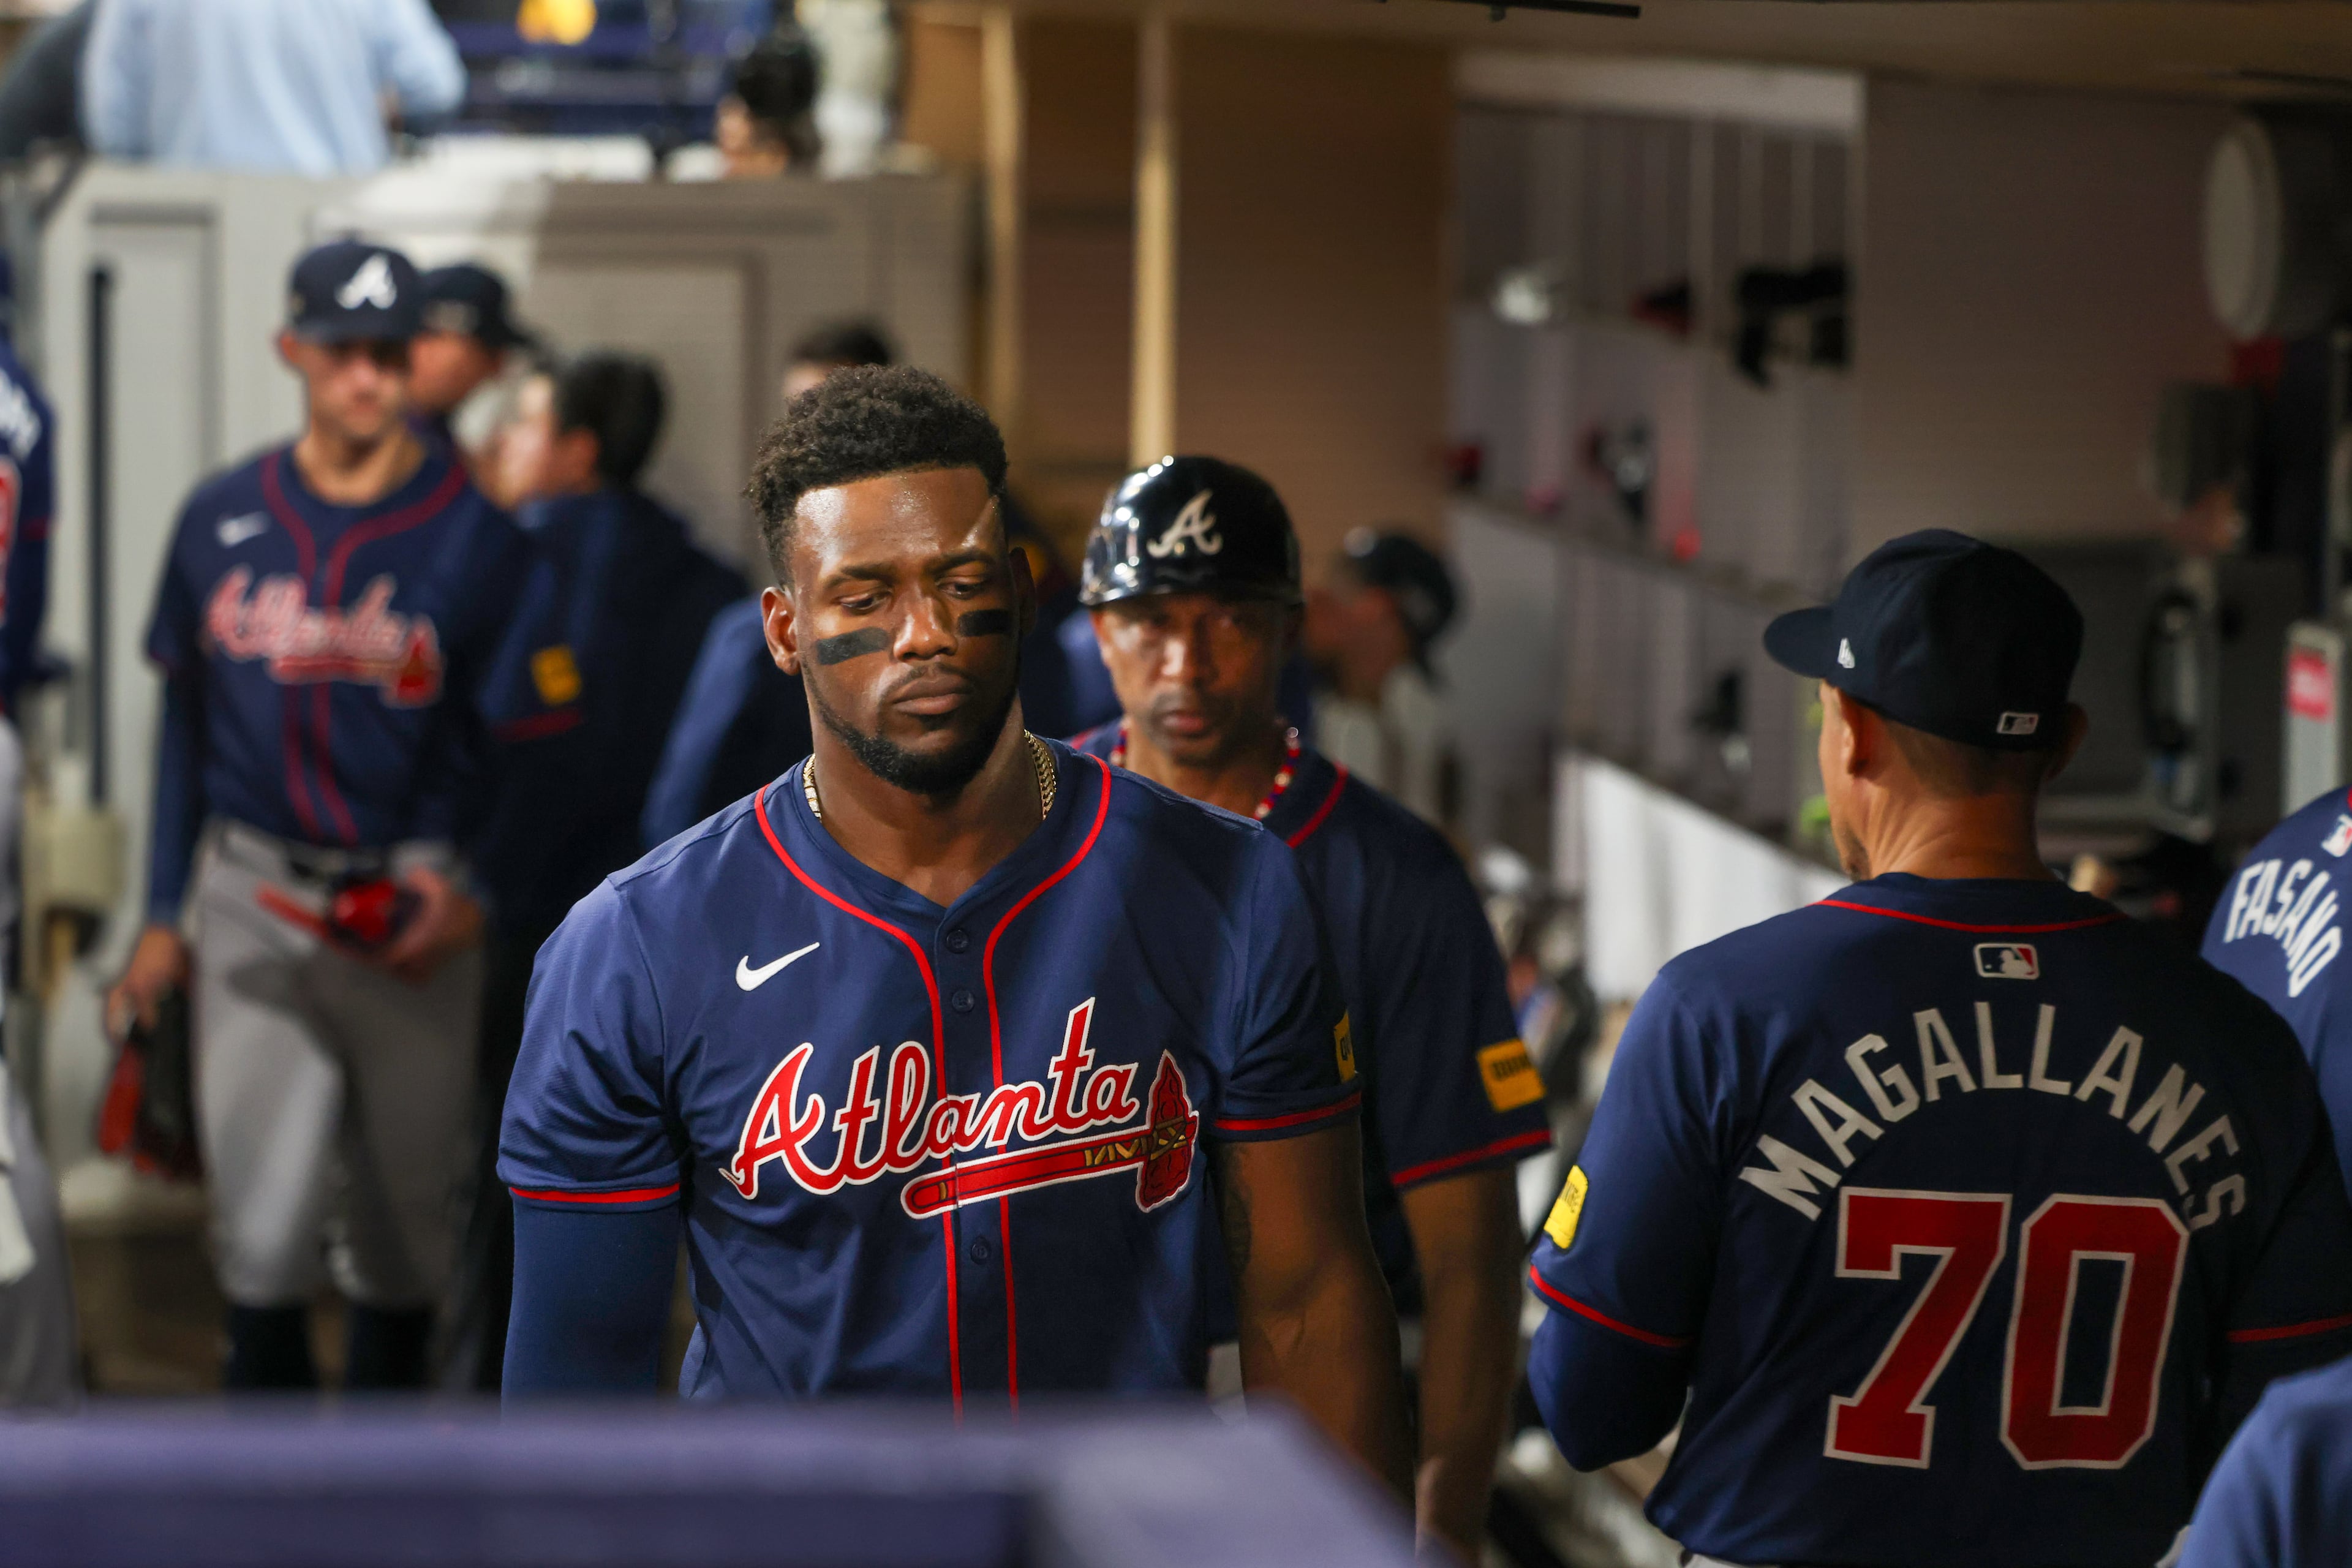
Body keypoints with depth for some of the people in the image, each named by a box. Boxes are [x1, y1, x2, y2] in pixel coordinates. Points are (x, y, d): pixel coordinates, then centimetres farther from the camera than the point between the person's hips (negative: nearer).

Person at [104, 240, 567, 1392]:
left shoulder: (474, 534, -3)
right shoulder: (223, 518, 5)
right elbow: (186, 722, 12)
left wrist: (474, 893, -13)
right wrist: (163, 915, 11)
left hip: (414, 911, -1)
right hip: (253, 903, 1)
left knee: (404, 1205, 8)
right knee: (260, 1223, -4)